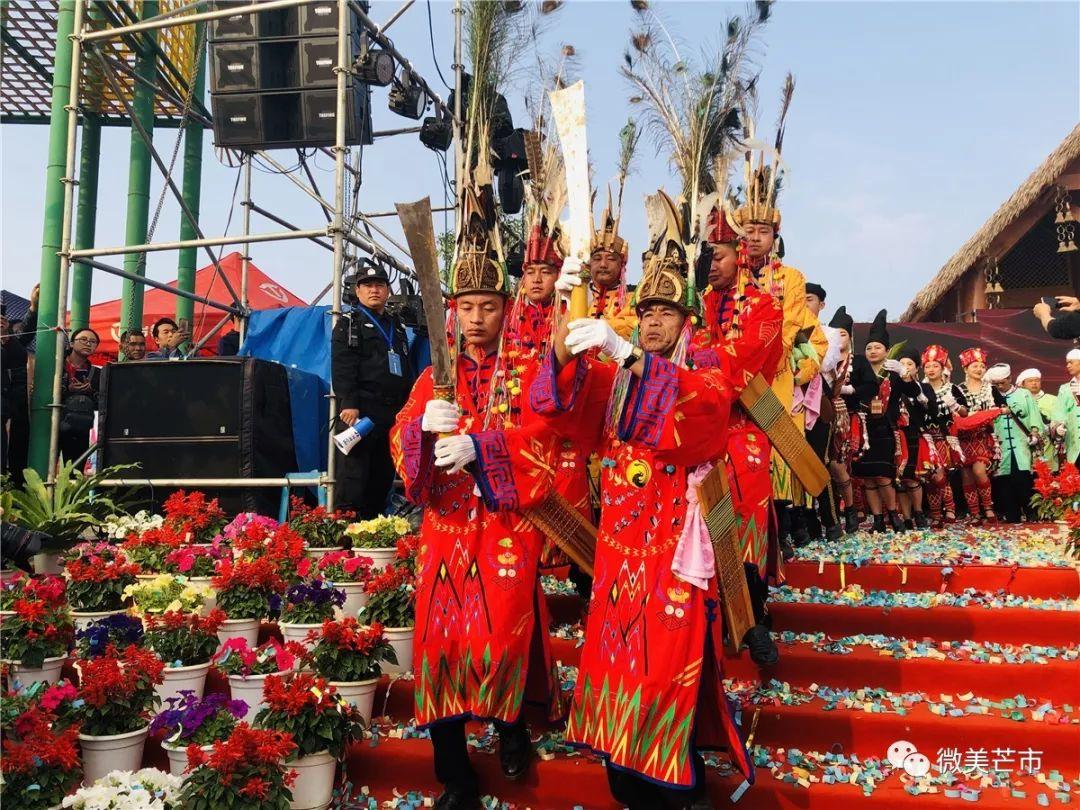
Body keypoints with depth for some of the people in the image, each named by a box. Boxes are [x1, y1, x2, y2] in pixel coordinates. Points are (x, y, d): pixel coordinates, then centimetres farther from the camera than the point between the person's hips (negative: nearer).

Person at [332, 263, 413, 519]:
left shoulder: (397, 327, 24)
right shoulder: (349, 322, 5)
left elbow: (407, 371, 25)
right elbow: (342, 366, -8)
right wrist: (348, 403, -20)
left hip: (393, 412, 6)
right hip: (360, 409, -6)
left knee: (383, 477, 9)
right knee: (353, 475, -9)